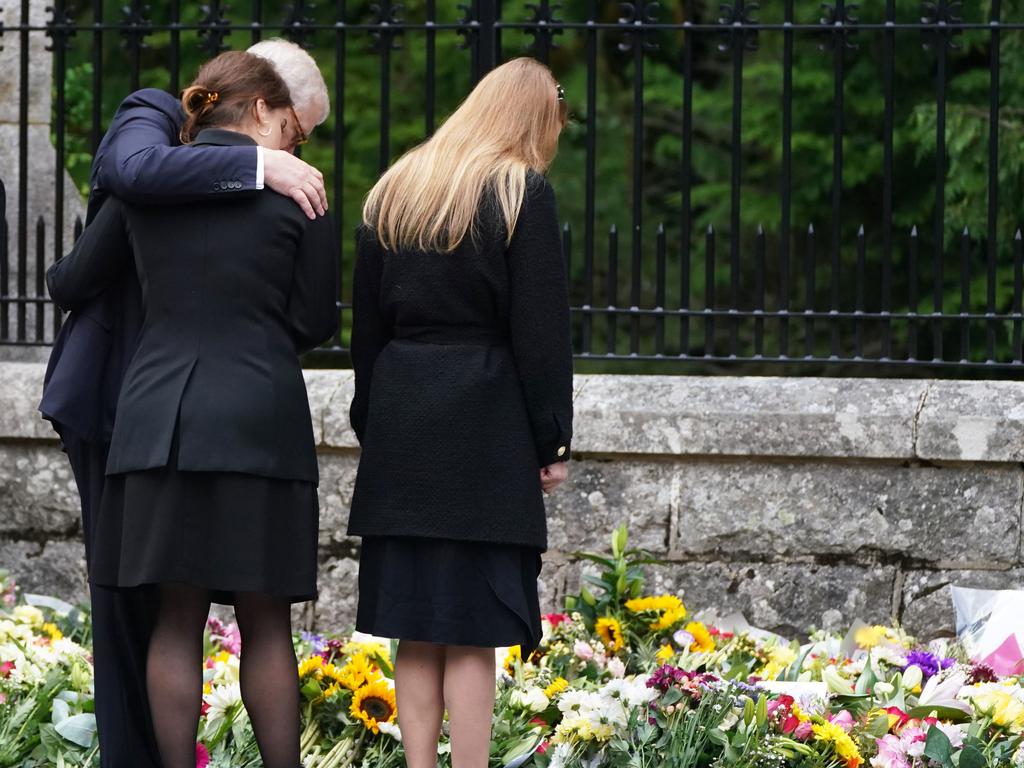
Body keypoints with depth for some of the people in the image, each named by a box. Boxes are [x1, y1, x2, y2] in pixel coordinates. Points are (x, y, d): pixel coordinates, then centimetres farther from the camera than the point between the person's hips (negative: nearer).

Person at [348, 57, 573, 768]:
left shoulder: (393, 193, 12)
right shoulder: (523, 194, -5)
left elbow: (366, 323, 14)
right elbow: (541, 332, -7)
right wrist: (551, 441, -2)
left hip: (400, 429, 5)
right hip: (484, 433, -5)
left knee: (416, 626, 7)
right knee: (472, 629, -4)